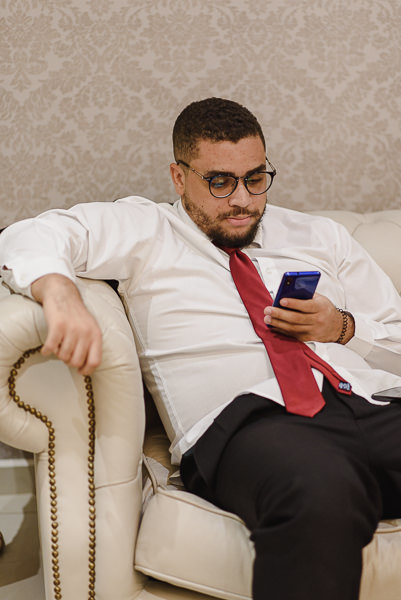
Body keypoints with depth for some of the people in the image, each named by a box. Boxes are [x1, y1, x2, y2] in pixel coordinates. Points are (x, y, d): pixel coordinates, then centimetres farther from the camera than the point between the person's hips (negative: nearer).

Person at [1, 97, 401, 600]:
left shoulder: (321, 237, 30)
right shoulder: (144, 231, 19)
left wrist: (343, 328, 7)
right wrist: (61, 295, -19)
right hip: (247, 421, -4)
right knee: (320, 498, -40)